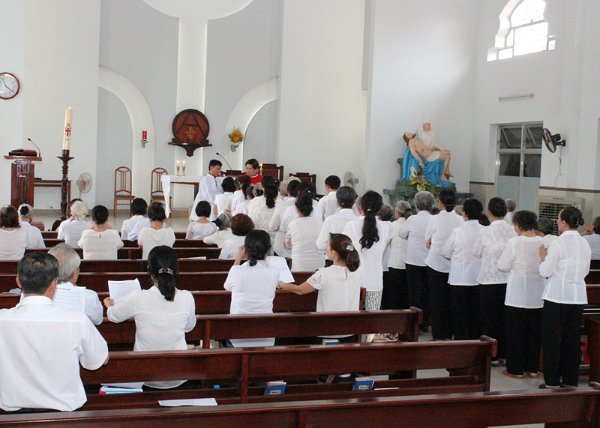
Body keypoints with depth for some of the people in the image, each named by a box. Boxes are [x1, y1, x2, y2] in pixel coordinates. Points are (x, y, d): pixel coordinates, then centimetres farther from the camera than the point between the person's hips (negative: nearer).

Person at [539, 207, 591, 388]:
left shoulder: (559, 243, -13)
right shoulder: (585, 244, 6)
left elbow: (545, 271, -11)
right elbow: (585, 271, 14)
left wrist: (544, 257, 6)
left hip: (557, 296, -6)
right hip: (578, 296, 6)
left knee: (552, 339, 4)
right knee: (572, 339, 12)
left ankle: (552, 380, 7)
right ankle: (570, 379, 18)